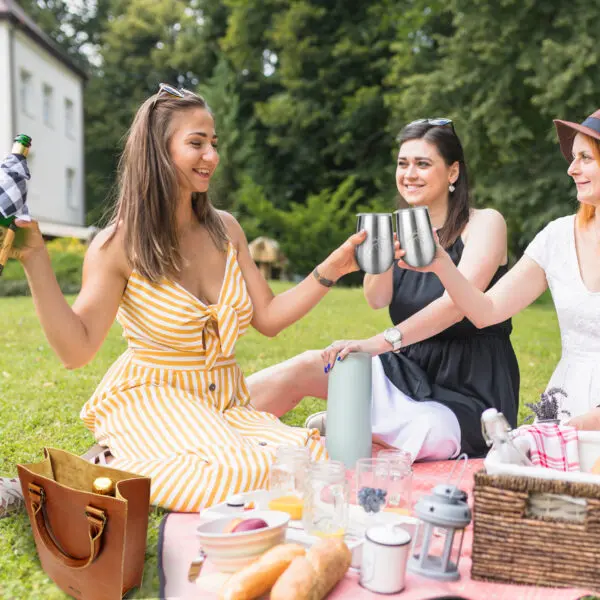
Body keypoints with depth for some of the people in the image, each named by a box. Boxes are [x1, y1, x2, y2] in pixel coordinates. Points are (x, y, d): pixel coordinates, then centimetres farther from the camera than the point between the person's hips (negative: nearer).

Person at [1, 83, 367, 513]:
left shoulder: (225, 229, 5)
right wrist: (36, 260, -23)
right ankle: (119, 471, -2)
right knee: (237, 476, -32)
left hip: (226, 404, 6)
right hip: (151, 401, -6)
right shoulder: (119, 246, -10)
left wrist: (331, 270, -2)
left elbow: (268, 319, 6)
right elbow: (75, 351, -15)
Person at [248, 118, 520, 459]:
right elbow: (377, 299, -6)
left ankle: (342, 427, -11)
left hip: (469, 393, -5)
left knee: (429, 437, -34)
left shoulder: (484, 223, -8)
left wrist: (380, 342, -34)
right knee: (306, 367, -12)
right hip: (411, 373, 5)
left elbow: (457, 301, -24)